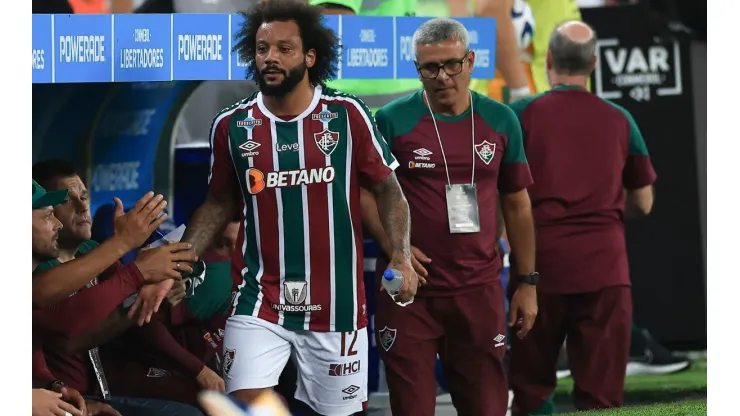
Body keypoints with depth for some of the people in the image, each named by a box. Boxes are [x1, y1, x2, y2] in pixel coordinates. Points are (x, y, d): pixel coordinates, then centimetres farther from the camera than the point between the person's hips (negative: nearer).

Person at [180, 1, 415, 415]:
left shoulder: (347, 115, -4)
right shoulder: (232, 126, 2)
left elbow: (387, 187, 4)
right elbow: (220, 203, 13)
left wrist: (401, 258, -9)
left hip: (336, 305, 0)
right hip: (259, 305, 1)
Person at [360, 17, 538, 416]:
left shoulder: (499, 121, 6)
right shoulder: (391, 121, -4)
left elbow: (517, 204, 13)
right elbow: (363, 190, 4)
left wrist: (527, 282, 11)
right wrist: (391, 244, -12)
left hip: (479, 290, 2)